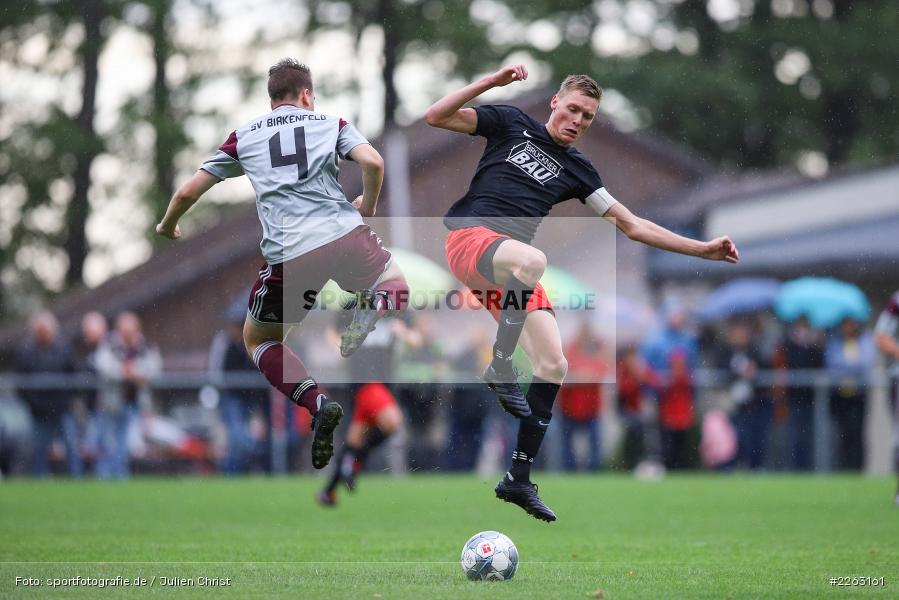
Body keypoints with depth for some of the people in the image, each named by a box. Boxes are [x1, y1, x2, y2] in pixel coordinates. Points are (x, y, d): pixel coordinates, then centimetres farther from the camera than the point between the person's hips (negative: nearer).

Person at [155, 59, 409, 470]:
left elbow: (188, 193, 19)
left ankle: (316, 403, -7)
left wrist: (168, 227, 39)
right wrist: (368, 206, 19)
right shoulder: (330, 123, 17)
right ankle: (377, 305, -10)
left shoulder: (244, 136, 20)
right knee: (395, 285, 30)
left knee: (258, 342, 21)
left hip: (288, 254, 0)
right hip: (344, 234, 0)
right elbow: (373, 162, -1)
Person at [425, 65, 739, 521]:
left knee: (553, 366, -7)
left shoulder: (576, 169, 19)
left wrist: (703, 249, 14)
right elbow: (435, 117, 2)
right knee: (531, 259, -40)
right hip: (470, 234, -5)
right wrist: (492, 81, -8)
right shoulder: (512, 124, 9)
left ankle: (519, 479, 5)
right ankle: (499, 367, -25)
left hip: (512, 268, 5)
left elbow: (632, 225, 20)